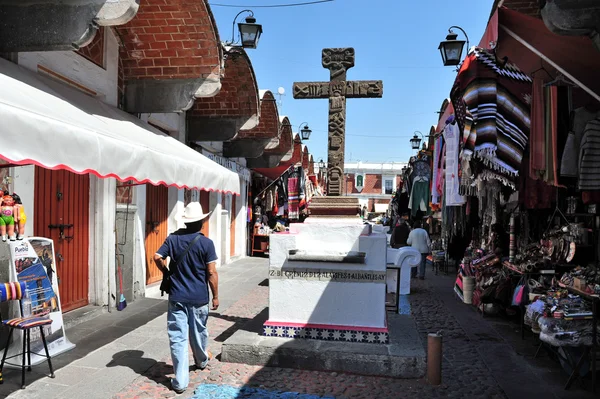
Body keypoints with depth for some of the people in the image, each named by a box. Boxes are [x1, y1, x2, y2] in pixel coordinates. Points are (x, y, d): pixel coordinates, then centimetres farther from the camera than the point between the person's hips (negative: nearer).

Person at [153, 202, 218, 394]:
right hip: (199, 297, -1)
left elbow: (157, 257, -6)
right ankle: (201, 361, 45)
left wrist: (167, 273, 12)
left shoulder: (173, 238, -1)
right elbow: (211, 273, -9)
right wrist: (215, 296, 1)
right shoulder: (206, 243, -9)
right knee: (198, 332, 20)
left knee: (177, 337, 3)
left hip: (177, 297, 1)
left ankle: (180, 381, 3)